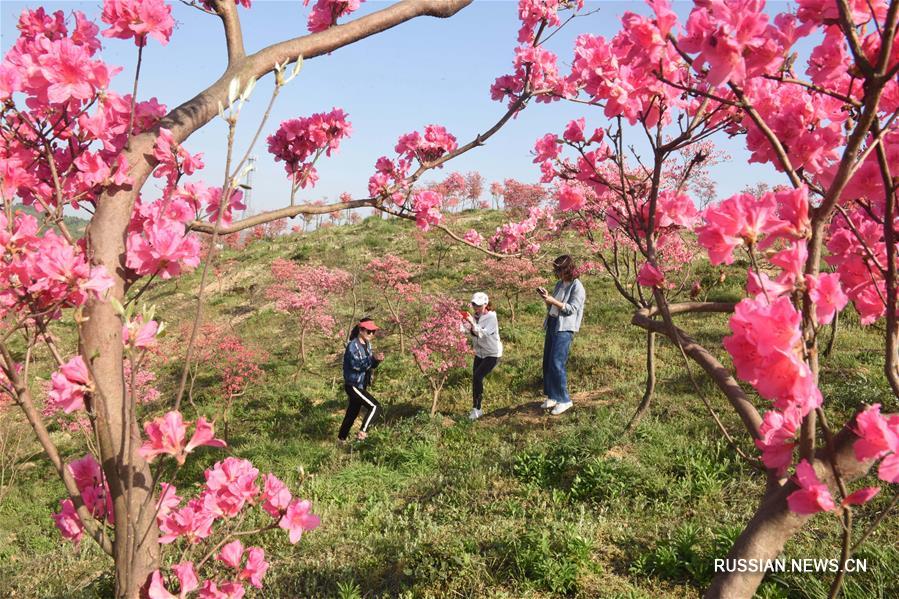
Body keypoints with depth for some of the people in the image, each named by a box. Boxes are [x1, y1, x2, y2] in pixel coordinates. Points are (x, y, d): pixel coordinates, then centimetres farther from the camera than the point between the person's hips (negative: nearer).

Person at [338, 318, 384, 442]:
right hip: (353, 385, -9)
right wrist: (373, 358, -39)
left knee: (352, 413, 18)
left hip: (361, 385, 9)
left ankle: (341, 439, 32)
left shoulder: (367, 344, 9)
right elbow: (357, 364, -28)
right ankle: (362, 433, -7)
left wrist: (377, 360, -10)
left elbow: (369, 364, 11)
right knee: (375, 407, -17)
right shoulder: (352, 346, -18)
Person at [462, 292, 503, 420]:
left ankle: (476, 409, -8)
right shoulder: (475, 317, 1)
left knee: (477, 376, -19)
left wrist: (473, 324, -38)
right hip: (479, 353, 6)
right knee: (475, 379, 2)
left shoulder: (491, 317, -16)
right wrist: (466, 325, -22)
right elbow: (472, 333, -3)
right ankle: (477, 410, 15)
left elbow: (483, 334, -26)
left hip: (492, 354, -6)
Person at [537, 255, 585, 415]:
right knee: (547, 363, 8)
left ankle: (564, 400, -2)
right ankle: (552, 397, 19)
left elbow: (571, 309, -16)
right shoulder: (559, 284, 15)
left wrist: (553, 300, -22)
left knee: (557, 364, -12)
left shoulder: (577, 287, -9)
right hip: (552, 324, 8)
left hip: (564, 329, -8)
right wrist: (546, 297, 1)